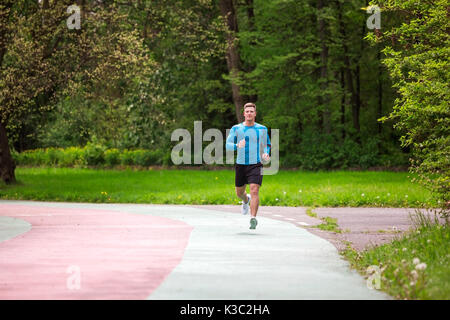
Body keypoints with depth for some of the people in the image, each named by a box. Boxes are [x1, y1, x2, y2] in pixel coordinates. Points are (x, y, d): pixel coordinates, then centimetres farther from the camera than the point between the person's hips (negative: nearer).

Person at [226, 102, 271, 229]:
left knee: (254, 191, -18)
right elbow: (228, 144, -3)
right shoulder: (236, 129, 3)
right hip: (240, 165, 2)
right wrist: (237, 145, -24)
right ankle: (246, 200, 51)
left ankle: (253, 218, -21)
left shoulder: (262, 129, 5)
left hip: (255, 164, -2)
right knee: (239, 192, 15)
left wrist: (266, 154, -4)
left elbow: (266, 144, 18)